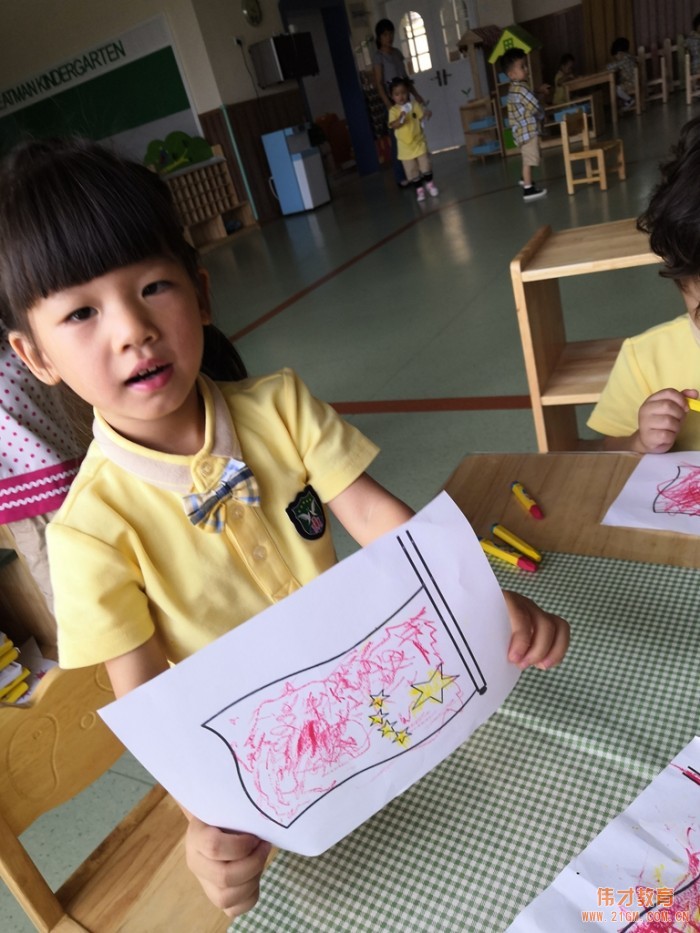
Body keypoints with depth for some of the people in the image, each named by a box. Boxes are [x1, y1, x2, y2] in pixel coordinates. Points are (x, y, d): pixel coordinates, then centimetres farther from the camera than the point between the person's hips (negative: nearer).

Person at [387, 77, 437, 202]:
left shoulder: (414, 105, -2)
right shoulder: (393, 110, -5)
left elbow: (421, 118, -4)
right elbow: (392, 125, -18)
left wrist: (426, 116, -26)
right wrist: (400, 119, -36)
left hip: (419, 142, 0)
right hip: (405, 146, 0)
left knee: (425, 166, 4)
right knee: (411, 171, 4)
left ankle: (430, 184, 22)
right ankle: (419, 189, 16)